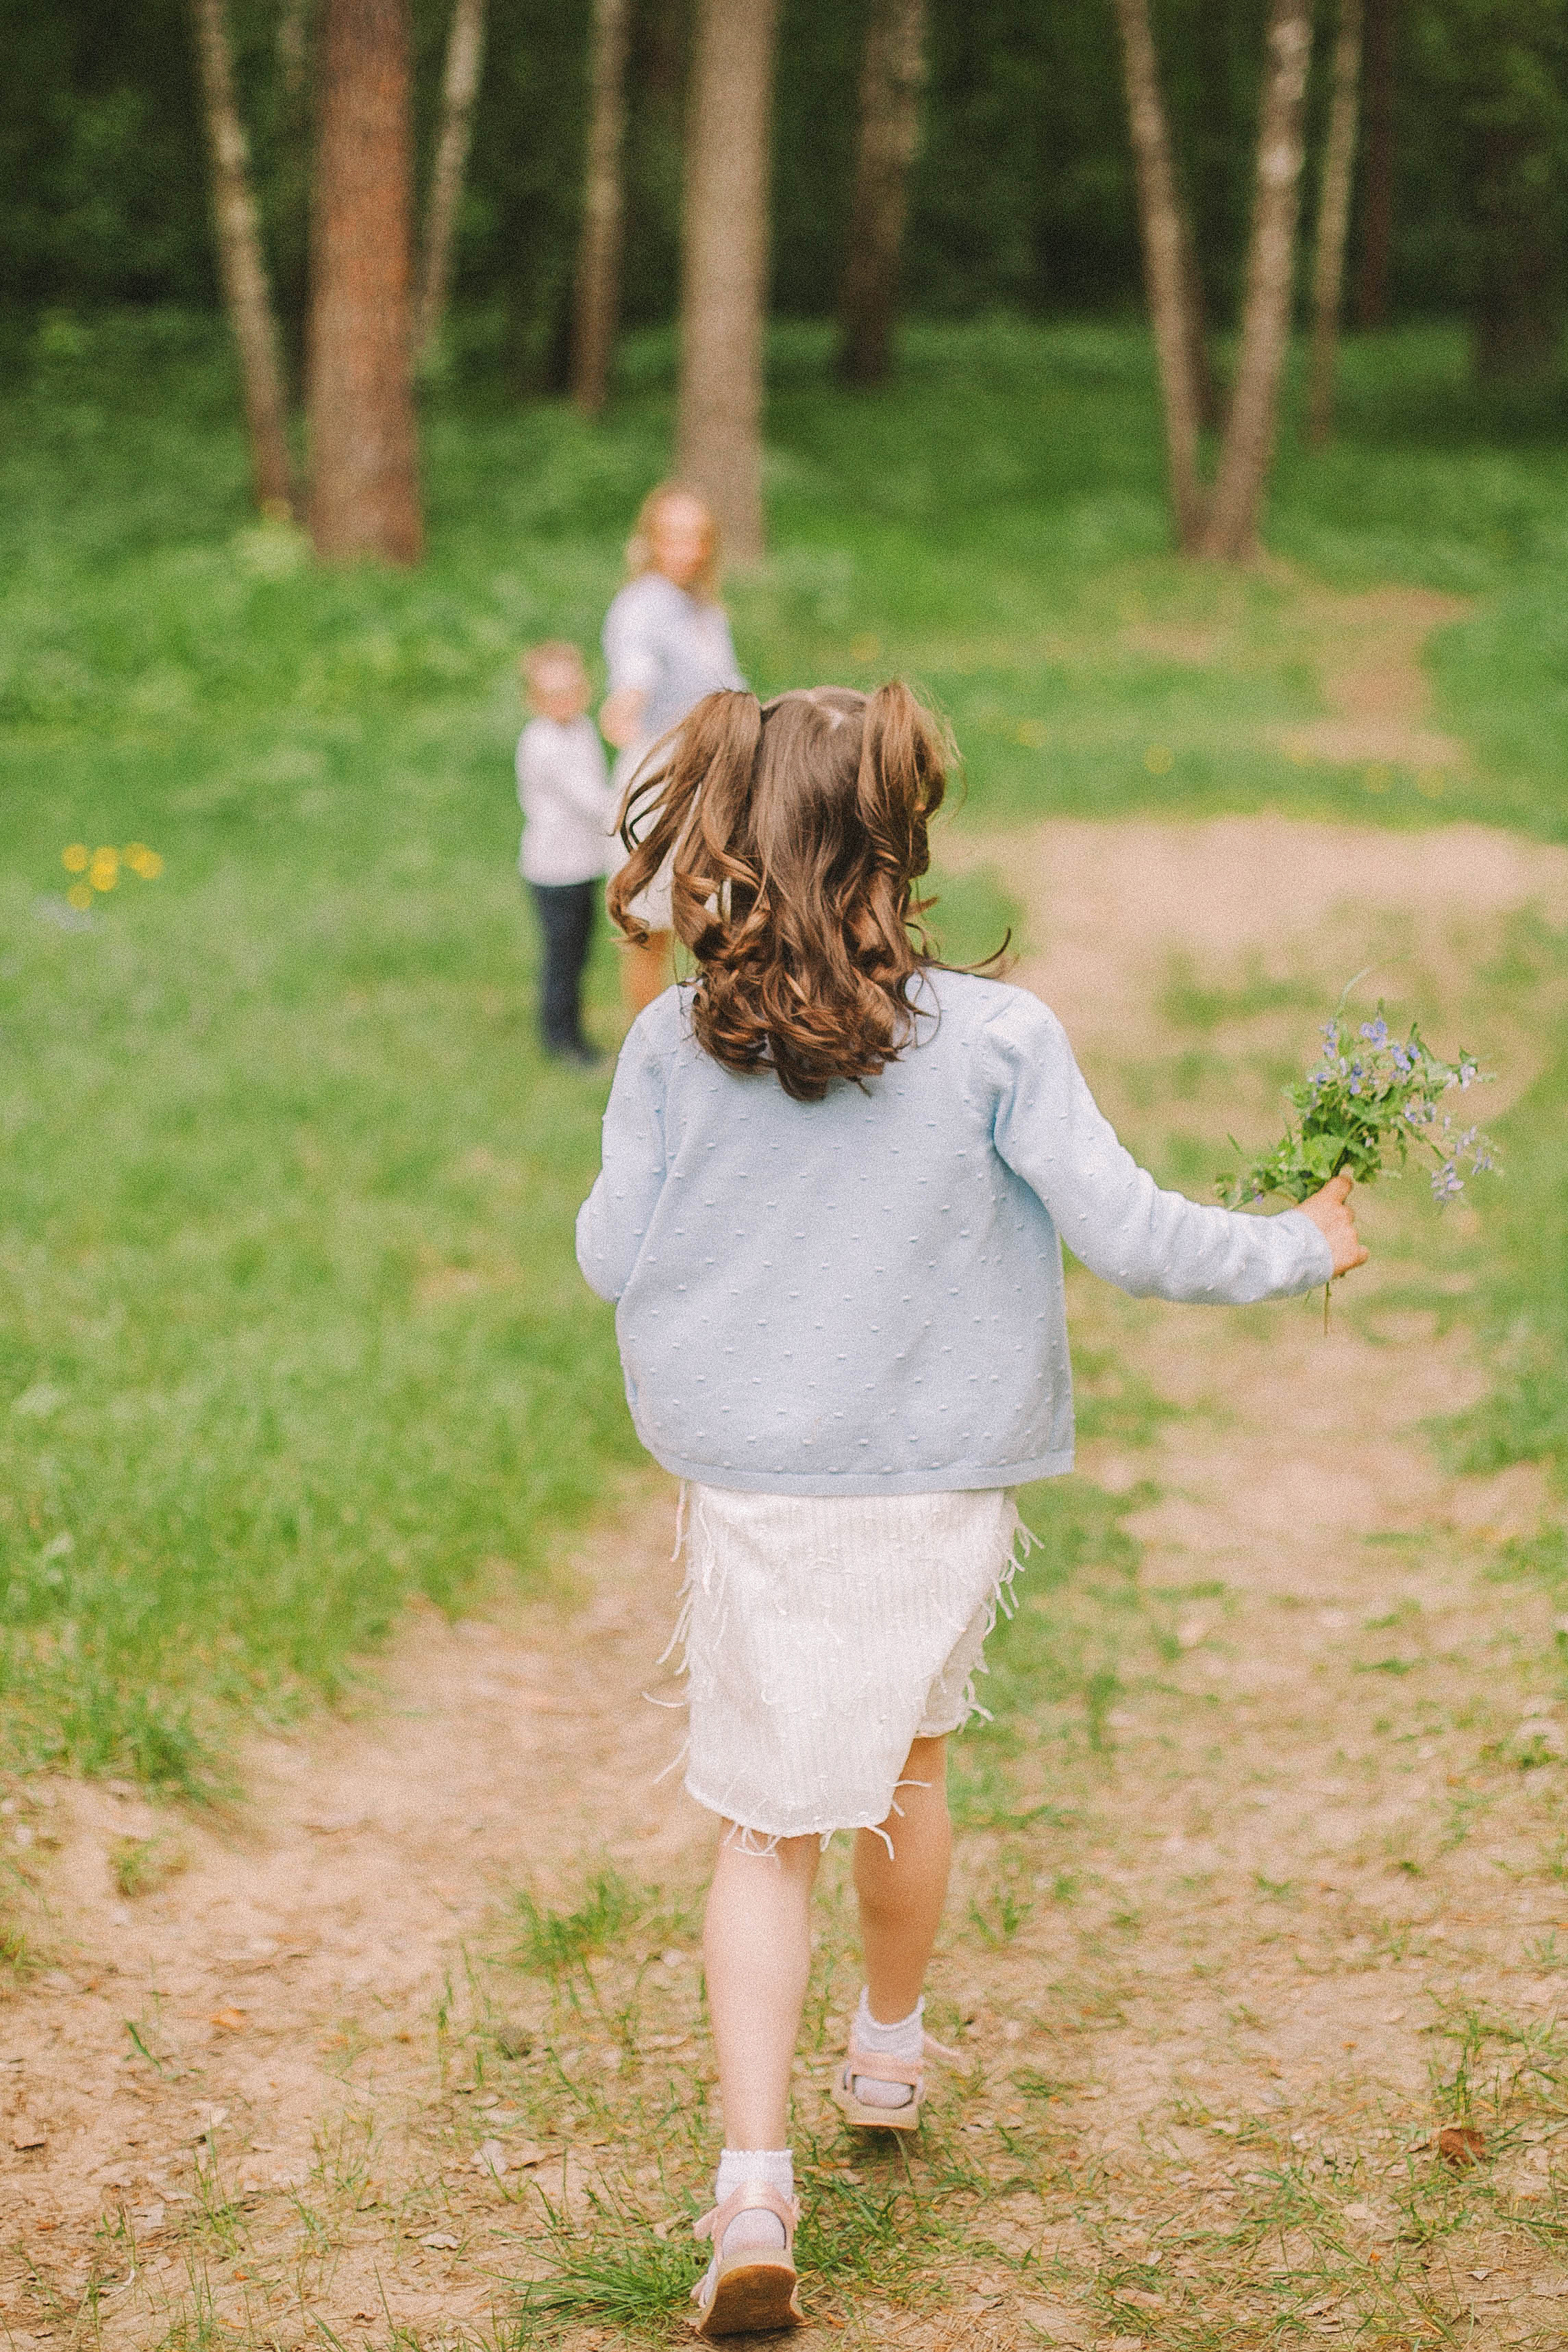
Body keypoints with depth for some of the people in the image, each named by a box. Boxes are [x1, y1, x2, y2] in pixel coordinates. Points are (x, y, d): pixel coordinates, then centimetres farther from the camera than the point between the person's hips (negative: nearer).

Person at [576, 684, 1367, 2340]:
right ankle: (887, 2053, 47)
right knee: (907, 1761, 25)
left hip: (755, 1491, 0)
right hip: (944, 1480, 1)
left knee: (766, 1827, 6)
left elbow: (610, 1259, -3)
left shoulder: (674, 1045, -10)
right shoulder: (993, 1040, -14)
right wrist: (1295, 1248, 5)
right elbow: (1124, 1234, -12)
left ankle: (753, 2188, -6)